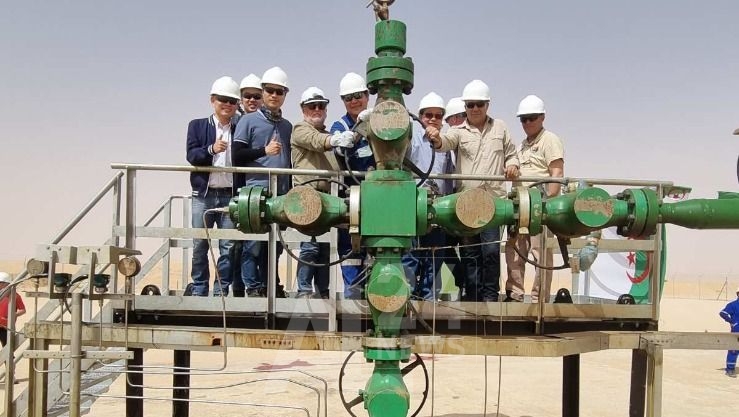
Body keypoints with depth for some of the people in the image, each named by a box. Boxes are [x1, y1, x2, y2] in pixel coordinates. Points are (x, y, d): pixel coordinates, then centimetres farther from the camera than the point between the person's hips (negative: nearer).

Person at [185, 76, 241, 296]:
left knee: (228, 246, 1)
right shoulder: (198, 126, 9)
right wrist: (211, 149, -23)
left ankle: (222, 290, 10)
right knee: (199, 246, 6)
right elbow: (191, 155, -4)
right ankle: (199, 290, 17)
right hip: (203, 194, 0)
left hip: (231, 195, 0)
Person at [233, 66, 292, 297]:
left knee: (275, 243, 8)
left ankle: (271, 285, 18)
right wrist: (264, 151, -12)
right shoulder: (249, 121, 3)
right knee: (254, 242, -3)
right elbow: (237, 156, -4)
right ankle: (253, 286, 6)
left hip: (281, 193, 5)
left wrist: (291, 191, 18)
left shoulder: (287, 126, 17)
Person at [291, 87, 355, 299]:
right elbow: (315, 141, -18)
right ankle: (304, 290, -6)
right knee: (310, 244, -12)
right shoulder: (300, 129, 6)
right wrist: (334, 140, -38)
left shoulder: (328, 134, 28)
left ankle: (323, 292, 10)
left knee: (325, 245, 5)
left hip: (328, 195, 7)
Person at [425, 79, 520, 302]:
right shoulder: (459, 131, 7)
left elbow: (511, 154, 22)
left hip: (493, 199, 0)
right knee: (469, 252, 6)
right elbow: (447, 141, -16)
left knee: (491, 250, -6)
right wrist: (437, 138, -39)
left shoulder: (500, 127, 14)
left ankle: (490, 296, 7)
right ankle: (473, 296, 16)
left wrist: (512, 165, -1)